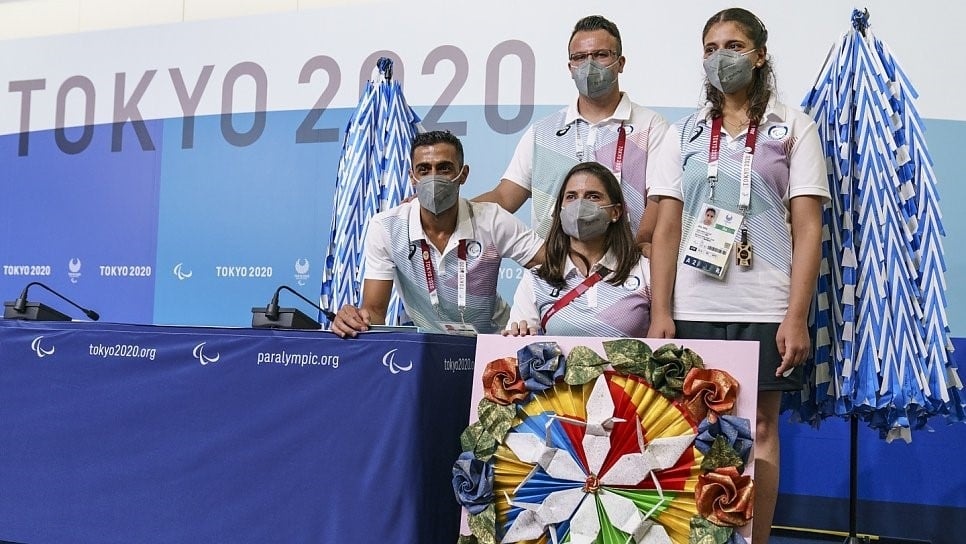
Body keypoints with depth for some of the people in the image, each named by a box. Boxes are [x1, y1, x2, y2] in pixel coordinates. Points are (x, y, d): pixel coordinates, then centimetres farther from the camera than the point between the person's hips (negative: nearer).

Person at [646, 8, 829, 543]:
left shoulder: (793, 128, 6)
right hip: (693, 309, 2)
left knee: (758, 429, 2)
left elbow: (807, 228, 0)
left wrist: (796, 316, -9)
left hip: (764, 310, -2)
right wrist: (659, 313, -3)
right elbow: (666, 227, 6)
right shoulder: (684, 132, 11)